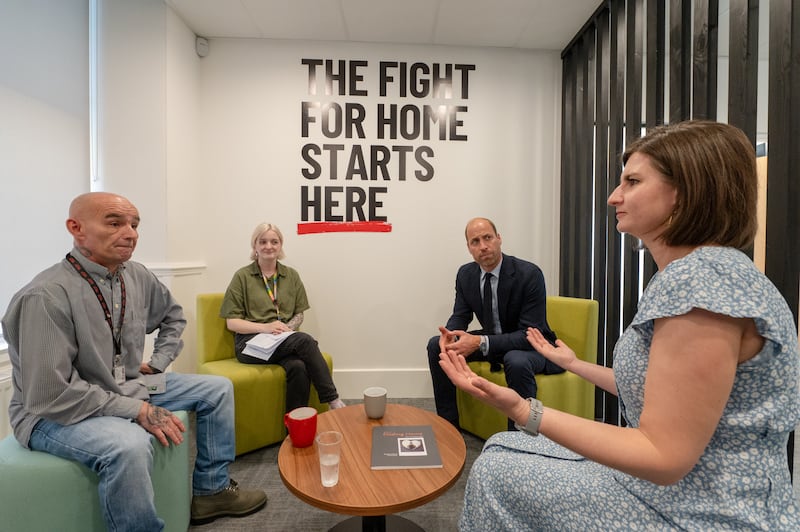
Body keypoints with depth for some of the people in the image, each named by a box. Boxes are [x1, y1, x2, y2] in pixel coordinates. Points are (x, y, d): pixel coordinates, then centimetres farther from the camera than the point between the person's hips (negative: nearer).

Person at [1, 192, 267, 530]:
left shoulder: (137, 276, -4)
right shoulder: (47, 295, -26)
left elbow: (173, 315, 17)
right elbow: (51, 395, -27)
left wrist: (159, 362, 5)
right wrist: (139, 411, -24)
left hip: (129, 388, 8)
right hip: (56, 412, -7)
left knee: (218, 389, 6)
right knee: (130, 444, -38)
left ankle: (211, 490, 18)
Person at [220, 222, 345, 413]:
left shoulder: (291, 275, 14)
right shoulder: (242, 276, 5)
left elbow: (299, 314, 15)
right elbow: (232, 322, 1)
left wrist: (287, 328, -8)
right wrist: (264, 327, -16)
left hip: (285, 342, 3)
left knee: (299, 367, -33)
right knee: (305, 340, -31)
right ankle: (332, 399, -23)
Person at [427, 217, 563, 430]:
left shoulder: (529, 274, -23)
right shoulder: (465, 274, -5)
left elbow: (531, 334, -25)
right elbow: (460, 316, 1)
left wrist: (481, 342, -37)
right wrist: (449, 334, -25)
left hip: (532, 346, -5)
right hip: (491, 341, 6)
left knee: (516, 361, -39)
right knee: (435, 345, -6)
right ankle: (448, 423, 6)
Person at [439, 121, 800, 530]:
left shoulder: (703, 277, -26)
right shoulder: (694, 271, 6)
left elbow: (664, 457, -26)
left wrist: (523, 411, -32)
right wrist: (574, 364, 22)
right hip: (676, 486, 9)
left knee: (495, 472, -1)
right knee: (503, 452, 12)